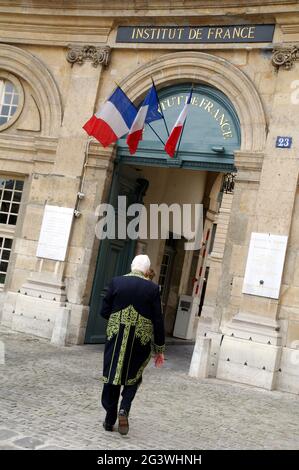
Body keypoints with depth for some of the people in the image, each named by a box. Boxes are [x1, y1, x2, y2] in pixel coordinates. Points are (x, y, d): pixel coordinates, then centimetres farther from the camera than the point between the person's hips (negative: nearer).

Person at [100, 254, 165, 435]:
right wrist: (160, 349, 4)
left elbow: (104, 311, 0)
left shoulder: (117, 281, -2)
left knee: (113, 375, 12)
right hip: (140, 340, -1)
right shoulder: (152, 288, -6)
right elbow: (158, 321, -4)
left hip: (116, 336, 1)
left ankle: (110, 420, 18)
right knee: (134, 376, 18)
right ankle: (124, 408, -2)